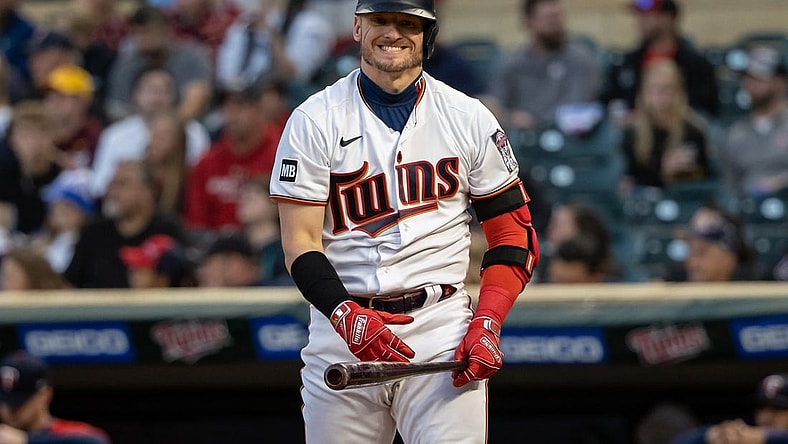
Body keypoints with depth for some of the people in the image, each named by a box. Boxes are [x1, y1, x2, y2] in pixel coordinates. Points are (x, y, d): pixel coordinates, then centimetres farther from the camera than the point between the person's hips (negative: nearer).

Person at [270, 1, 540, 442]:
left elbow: (514, 234, 8)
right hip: (341, 319, 0)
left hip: (443, 324, 0)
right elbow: (300, 240, -3)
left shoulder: (471, 119, 6)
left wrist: (487, 324, -7)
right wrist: (346, 315, -21)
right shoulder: (315, 121, 2)